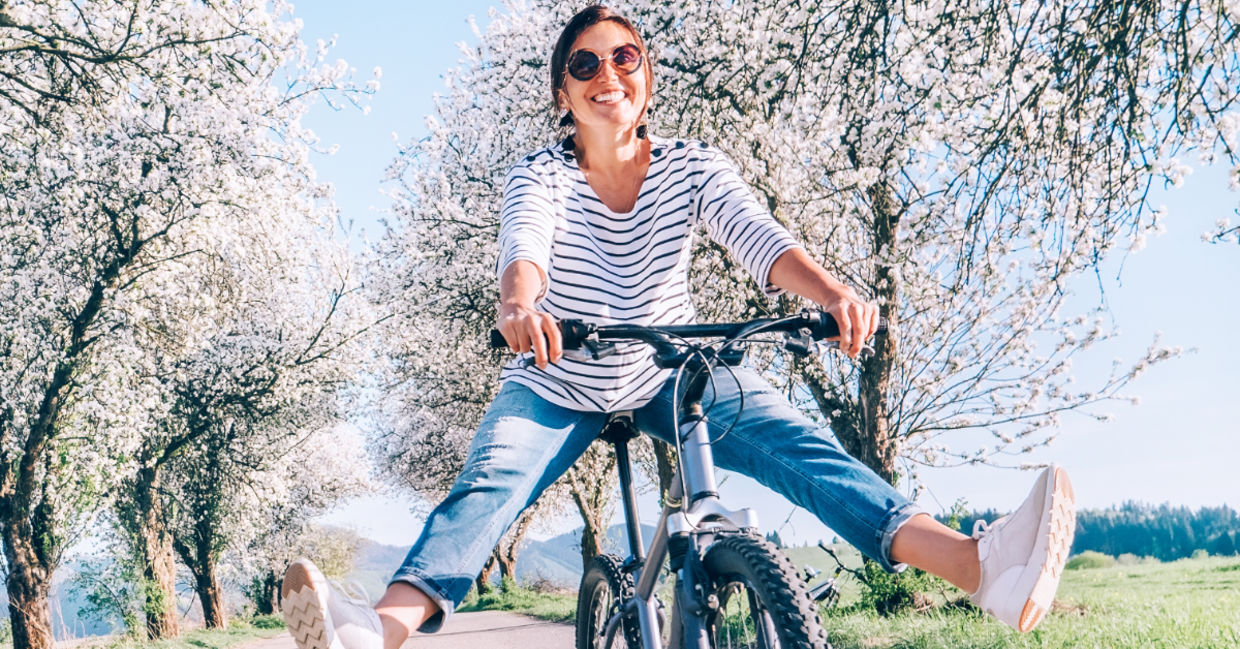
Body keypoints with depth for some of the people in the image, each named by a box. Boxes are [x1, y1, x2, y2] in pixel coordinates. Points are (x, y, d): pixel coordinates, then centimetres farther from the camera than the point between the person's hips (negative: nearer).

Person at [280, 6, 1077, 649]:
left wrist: (834, 291, -49)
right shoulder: (541, 176, -13)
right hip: (558, 384, 0)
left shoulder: (693, 167, -10)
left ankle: (984, 567, -41)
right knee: (489, 481, -29)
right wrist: (520, 305, -60)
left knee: (794, 442, -24)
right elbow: (525, 246, -35)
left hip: (672, 373, 1)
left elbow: (759, 237, -27)